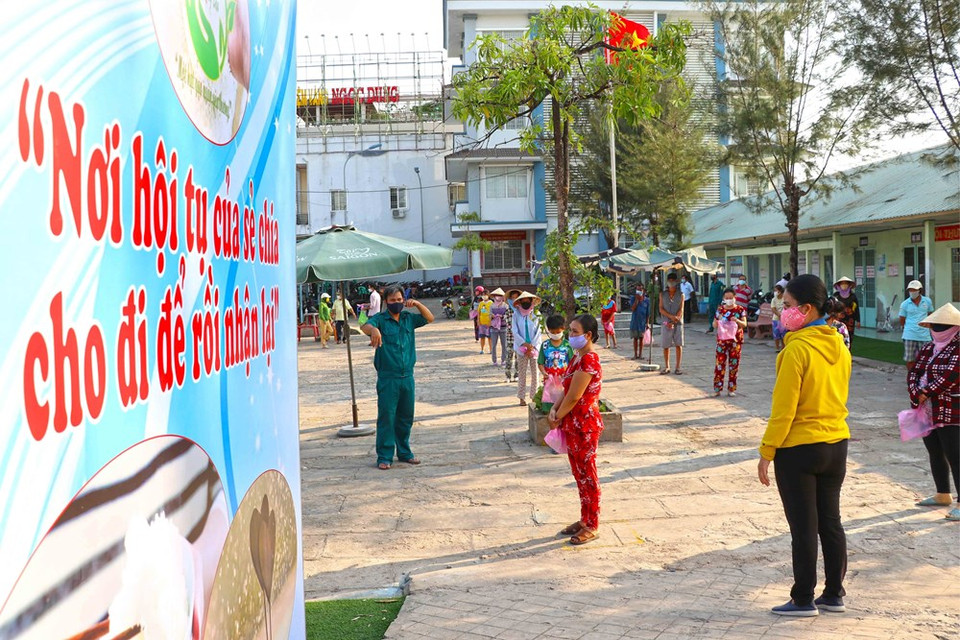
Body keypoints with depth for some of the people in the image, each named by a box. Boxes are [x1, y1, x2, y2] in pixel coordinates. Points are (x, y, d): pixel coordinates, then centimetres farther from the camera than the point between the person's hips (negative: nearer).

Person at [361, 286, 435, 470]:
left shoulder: (409, 318, 10)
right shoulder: (381, 319, -5)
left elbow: (429, 318, 16)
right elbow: (364, 326, -23)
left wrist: (417, 304, -2)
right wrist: (373, 329, -48)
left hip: (407, 377, 5)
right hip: (387, 377, -5)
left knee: (406, 417, 13)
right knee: (386, 416, -5)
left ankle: (404, 452, 25)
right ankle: (384, 457, 0)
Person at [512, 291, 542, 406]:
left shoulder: (535, 314, 1)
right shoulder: (516, 314, 1)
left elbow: (538, 332, 0)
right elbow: (515, 332, -1)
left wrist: (532, 346, -8)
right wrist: (525, 344, -11)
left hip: (534, 347, 0)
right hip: (521, 348, 0)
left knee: (535, 372, 1)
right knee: (522, 373, 3)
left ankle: (534, 396, 9)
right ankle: (521, 397, 9)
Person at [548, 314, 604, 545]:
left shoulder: (588, 361, -22)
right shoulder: (577, 357, 10)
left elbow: (573, 397, -21)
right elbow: (567, 390, 12)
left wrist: (558, 418, -9)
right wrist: (555, 409, -4)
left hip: (584, 425, -10)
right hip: (574, 424, 10)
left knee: (587, 476, 1)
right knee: (579, 475, 18)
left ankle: (592, 527, 12)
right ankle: (584, 520, 29)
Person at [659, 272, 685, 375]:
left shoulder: (680, 295, 5)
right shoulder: (663, 294, 8)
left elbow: (681, 310, -2)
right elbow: (661, 309, 1)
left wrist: (673, 322, -13)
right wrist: (671, 316, -16)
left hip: (678, 323, -1)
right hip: (666, 323, 1)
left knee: (678, 345, -2)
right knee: (665, 345, 2)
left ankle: (678, 367, 3)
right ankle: (667, 367, 12)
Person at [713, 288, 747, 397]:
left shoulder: (740, 310, 1)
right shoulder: (720, 310, 5)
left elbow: (744, 324, -2)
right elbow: (714, 326, 6)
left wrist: (737, 321, -22)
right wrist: (718, 320, -15)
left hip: (735, 340, 0)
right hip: (722, 340, 1)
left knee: (734, 364, 4)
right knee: (720, 363, -3)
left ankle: (731, 389, 12)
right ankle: (717, 388, 1)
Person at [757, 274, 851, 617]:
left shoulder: (797, 349, -19)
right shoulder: (838, 345, 5)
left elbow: (783, 408, -18)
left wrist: (766, 452, -11)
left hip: (798, 448, -7)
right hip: (837, 444, 7)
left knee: (804, 527, 1)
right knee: (831, 522, 14)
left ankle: (803, 600, 10)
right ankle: (834, 594, 22)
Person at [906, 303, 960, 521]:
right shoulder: (928, 348, 13)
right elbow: (913, 373, 8)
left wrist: (925, 393, -15)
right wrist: (916, 394, -9)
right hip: (927, 411, 8)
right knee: (935, 454, 16)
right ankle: (942, 495, 30)